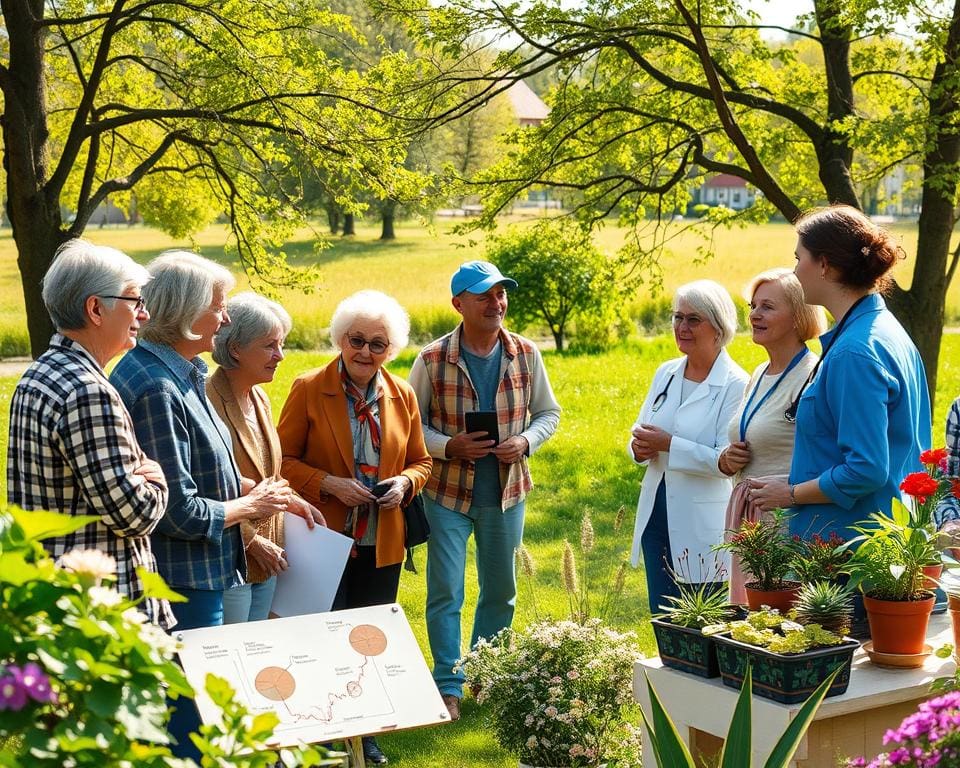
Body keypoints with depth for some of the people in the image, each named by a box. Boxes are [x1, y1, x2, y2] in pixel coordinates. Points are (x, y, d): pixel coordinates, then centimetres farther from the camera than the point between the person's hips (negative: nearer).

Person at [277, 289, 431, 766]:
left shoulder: (403, 396, 5)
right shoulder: (308, 389, -6)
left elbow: (419, 460, 13)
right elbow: (284, 460, -5)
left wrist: (404, 484, -8)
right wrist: (329, 485, -18)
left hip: (382, 545, 4)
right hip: (325, 541, -4)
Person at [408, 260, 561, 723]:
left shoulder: (526, 354, -3)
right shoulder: (433, 359, -11)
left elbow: (548, 413, 7)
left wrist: (525, 441, -13)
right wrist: (449, 446, -20)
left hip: (507, 493, 3)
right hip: (448, 493, -3)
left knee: (500, 590, 15)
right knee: (445, 593, -1)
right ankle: (448, 686, 12)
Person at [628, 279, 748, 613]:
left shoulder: (736, 384, -12)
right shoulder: (665, 373, 9)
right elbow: (640, 429, 16)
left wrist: (669, 444, -22)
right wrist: (639, 446, -7)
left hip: (702, 525, -6)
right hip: (656, 515, 6)